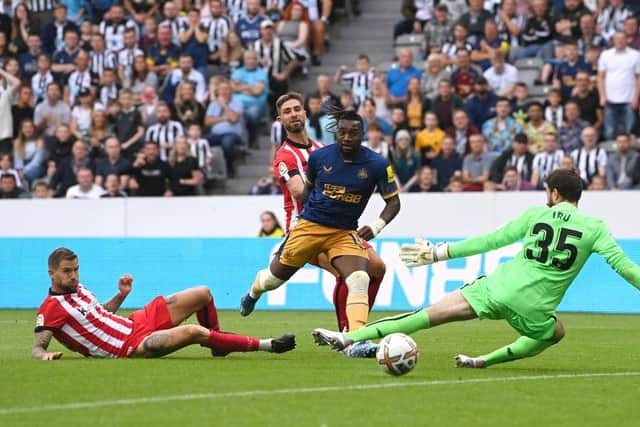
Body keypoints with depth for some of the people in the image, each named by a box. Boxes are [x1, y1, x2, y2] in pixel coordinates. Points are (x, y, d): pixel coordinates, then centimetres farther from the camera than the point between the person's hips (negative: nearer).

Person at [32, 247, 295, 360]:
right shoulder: (51, 308, -13)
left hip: (137, 322, 10)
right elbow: (37, 348, -16)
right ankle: (265, 345, -17)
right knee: (194, 332, -30)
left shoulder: (78, 288, 12)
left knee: (203, 294, 9)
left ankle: (218, 345, 31)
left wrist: (121, 295, 13)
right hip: (131, 345, -10)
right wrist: (45, 356, -39)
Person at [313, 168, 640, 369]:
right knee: (555, 333, 33)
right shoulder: (595, 227, 7)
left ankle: (349, 338, -10)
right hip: (533, 308, 0)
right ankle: (485, 361, 22)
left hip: (497, 288, 0)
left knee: (429, 315, 0)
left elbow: (492, 240, 9)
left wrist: (439, 253, 14)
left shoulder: (536, 214, 10)